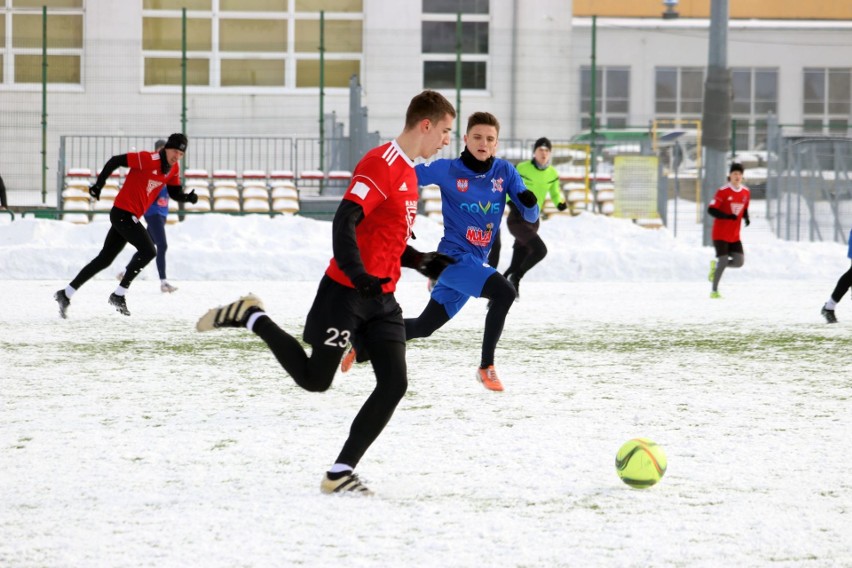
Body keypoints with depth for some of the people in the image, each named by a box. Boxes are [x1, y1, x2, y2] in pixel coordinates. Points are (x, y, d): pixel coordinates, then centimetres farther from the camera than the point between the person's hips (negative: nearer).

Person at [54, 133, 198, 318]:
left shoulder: (174, 169, 7)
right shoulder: (149, 159, -19)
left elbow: (174, 192, 15)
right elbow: (115, 161, -16)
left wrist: (188, 197, -6)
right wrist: (99, 184, -15)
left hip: (129, 217, 9)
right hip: (124, 212, -9)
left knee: (104, 259, 11)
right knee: (148, 251, -14)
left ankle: (66, 294, 16)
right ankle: (119, 295, -7)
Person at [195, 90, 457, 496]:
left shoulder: (408, 174, 16)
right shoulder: (380, 164, -15)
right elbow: (344, 222, -26)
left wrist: (423, 263, 15)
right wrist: (358, 274, -37)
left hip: (382, 300, 9)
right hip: (346, 294, -9)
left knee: (394, 384, -4)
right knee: (315, 379, 1)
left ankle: (341, 473, 1)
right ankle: (251, 317, 18)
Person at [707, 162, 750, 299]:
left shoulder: (746, 193, 5)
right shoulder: (723, 192, -13)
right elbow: (711, 210, -15)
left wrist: (746, 218, -4)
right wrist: (728, 216, -27)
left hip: (734, 236, 6)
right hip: (720, 234, -6)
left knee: (739, 262, -4)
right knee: (724, 260, -13)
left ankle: (716, 266, 23)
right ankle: (714, 291, 0)